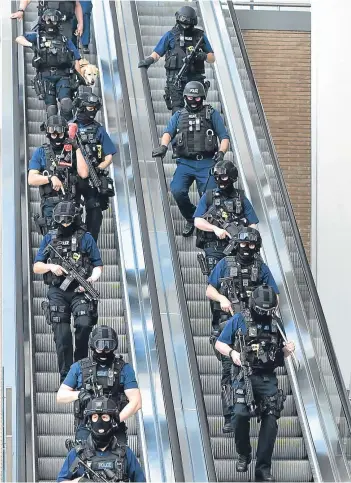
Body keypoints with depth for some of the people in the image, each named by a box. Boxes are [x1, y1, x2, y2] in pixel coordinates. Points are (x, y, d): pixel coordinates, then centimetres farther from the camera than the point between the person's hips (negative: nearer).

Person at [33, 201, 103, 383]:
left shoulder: (85, 238, 8)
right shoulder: (49, 239, 14)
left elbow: (98, 265, 7)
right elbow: (36, 267, 13)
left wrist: (92, 279, -13)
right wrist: (51, 266, -7)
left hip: (80, 291, -2)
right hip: (57, 292, 2)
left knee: (84, 324, -22)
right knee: (62, 335, -4)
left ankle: (81, 363, 0)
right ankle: (66, 375, 0)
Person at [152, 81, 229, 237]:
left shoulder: (212, 114, 12)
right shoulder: (178, 116, 18)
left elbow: (224, 137, 6)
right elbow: (168, 132, 0)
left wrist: (221, 152, -15)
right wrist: (163, 146, -23)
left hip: (206, 163, -1)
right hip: (185, 163, 1)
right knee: (177, 191, -20)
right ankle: (191, 219, 5)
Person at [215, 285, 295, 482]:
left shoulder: (276, 324, 13)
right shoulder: (238, 321, 4)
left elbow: (280, 354, 21)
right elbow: (219, 344, 6)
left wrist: (288, 350, -2)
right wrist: (232, 352, -13)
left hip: (268, 379, 3)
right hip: (245, 377, -3)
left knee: (270, 420, -7)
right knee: (240, 415, -21)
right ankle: (244, 454, 6)